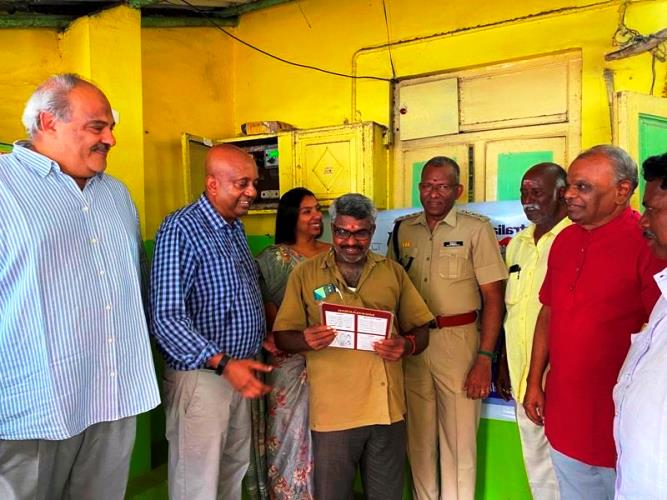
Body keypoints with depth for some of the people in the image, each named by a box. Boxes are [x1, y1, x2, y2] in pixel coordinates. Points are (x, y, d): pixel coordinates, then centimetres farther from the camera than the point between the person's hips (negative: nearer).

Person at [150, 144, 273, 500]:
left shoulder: (236, 227, 10)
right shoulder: (181, 229, -17)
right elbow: (167, 317, -23)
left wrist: (264, 337, 10)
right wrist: (222, 363, -29)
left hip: (238, 371, 8)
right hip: (200, 376, -7)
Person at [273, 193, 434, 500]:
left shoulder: (393, 271, 8)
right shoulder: (305, 274, 2)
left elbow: (420, 330, 9)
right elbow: (282, 337, 2)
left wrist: (406, 345, -13)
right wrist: (306, 340, -20)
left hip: (388, 407, 2)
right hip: (333, 412, -1)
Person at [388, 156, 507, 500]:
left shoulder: (477, 229, -5)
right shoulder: (402, 230, 7)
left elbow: (493, 298, -7)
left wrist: (484, 358, -12)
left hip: (458, 342, -3)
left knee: (459, 439, 7)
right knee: (418, 436, 16)